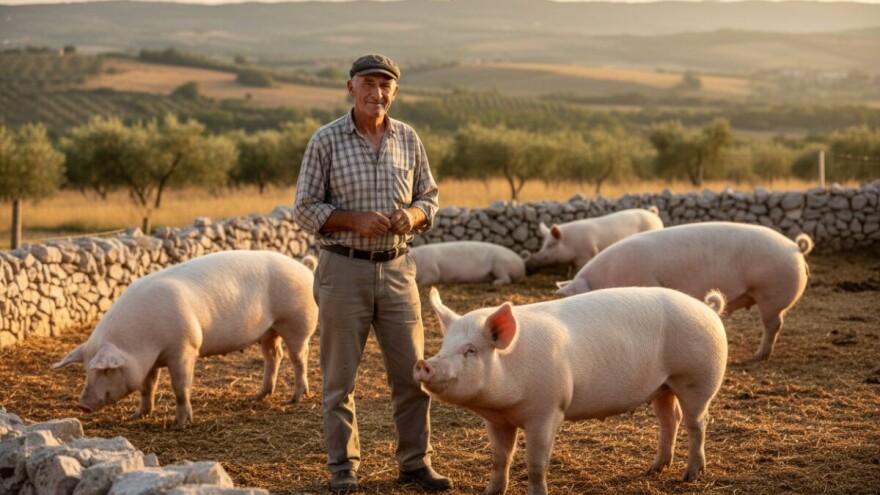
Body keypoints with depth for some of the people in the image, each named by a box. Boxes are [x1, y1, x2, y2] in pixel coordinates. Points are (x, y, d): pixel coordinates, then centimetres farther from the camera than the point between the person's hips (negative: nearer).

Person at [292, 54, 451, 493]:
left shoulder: (407, 139, 6)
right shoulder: (326, 140, -5)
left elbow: (428, 197, 13)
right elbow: (305, 209, -4)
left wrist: (412, 215, -9)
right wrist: (356, 219, -17)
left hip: (396, 268, 3)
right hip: (344, 269, -3)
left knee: (412, 372, 5)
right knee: (340, 377, 4)